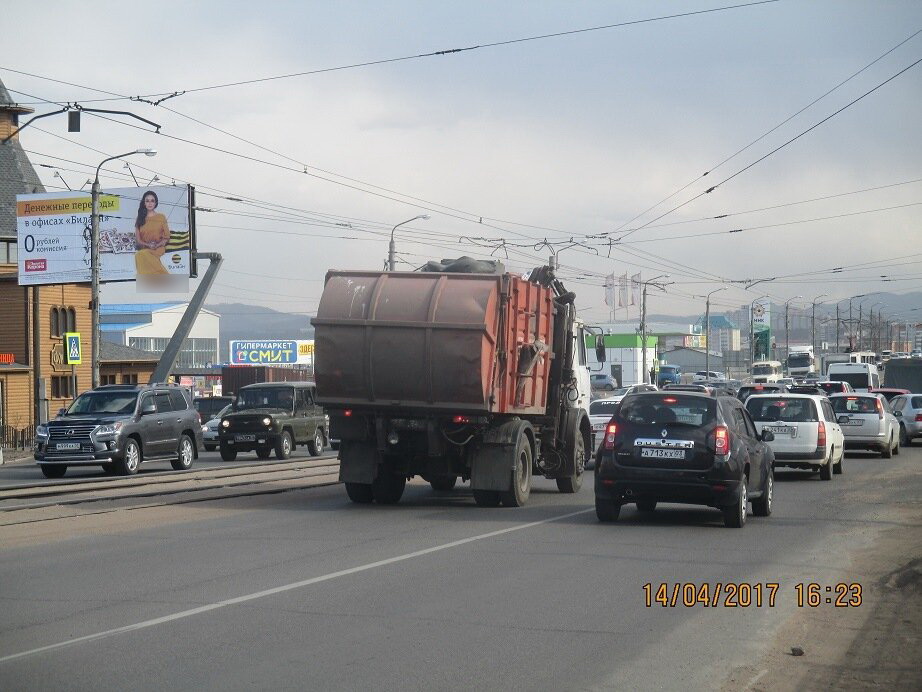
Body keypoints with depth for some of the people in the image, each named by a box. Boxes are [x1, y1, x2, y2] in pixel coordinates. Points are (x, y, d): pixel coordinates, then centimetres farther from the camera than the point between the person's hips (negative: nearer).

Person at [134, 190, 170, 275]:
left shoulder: (161, 217, 9)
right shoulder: (140, 219, 14)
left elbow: (166, 237, 7)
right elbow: (138, 239, 9)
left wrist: (157, 245, -12)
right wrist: (147, 245, -12)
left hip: (158, 249, -2)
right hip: (144, 248, 2)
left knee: (141, 255, -35)